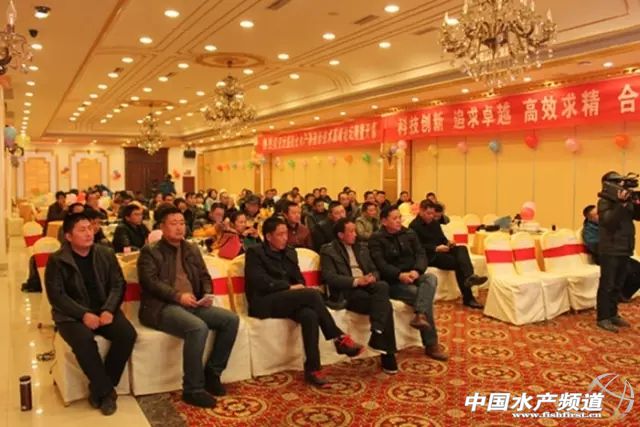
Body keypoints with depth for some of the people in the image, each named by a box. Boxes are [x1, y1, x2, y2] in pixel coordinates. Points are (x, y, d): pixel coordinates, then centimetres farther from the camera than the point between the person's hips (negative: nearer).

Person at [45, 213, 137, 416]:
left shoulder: (106, 254, 5)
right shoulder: (57, 260, -4)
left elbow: (118, 284, 3)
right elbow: (56, 295, -9)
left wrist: (109, 310, -15)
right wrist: (83, 314, -21)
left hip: (104, 310, 3)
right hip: (72, 315, -3)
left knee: (128, 334, -23)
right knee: (84, 340, -35)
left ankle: (99, 390, -7)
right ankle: (106, 391, -16)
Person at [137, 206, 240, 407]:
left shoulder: (192, 249, 20)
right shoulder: (150, 251, 2)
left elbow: (204, 276, 20)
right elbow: (150, 282, -11)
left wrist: (207, 294, -2)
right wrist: (178, 296, -22)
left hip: (193, 304, 7)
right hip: (162, 307, -6)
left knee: (231, 319, -12)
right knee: (198, 328, -34)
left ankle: (212, 372, 1)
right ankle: (193, 389, -20)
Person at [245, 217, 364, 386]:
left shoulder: (290, 252, 19)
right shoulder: (255, 252, -2)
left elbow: (299, 279, 20)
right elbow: (260, 281, -14)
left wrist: (299, 287, -5)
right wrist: (289, 287, -14)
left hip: (288, 301, 6)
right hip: (265, 303, -6)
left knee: (309, 315, -31)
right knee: (313, 294, -28)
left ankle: (312, 369, -29)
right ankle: (339, 338, -20)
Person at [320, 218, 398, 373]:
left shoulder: (362, 248, 23)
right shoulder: (328, 251, 2)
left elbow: (374, 270, 20)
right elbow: (330, 277, -10)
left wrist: (372, 277, -6)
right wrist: (356, 281, -20)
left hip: (367, 285, 6)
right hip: (347, 292, -5)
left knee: (383, 286, -31)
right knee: (385, 305, -27)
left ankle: (377, 335, -31)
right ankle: (388, 354, -21)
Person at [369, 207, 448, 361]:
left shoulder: (409, 234, 13)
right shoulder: (376, 239, -2)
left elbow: (421, 254, 1)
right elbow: (380, 264, -15)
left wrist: (417, 271, -21)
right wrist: (399, 275, -30)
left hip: (412, 276, 5)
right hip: (392, 282, -5)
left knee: (431, 278, -27)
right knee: (419, 294, -27)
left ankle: (420, 316, -45)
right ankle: (431, 345, -22)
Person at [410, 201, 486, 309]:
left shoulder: (435, 223, 20)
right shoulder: (414, 226, -8)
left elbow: (442, 238, 22)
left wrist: (448, 242, -4)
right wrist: (436, 248, -28)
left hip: (440, 251, 7)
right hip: (428, 256, -7)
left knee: (462, 249, -24)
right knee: (457, 262, -26)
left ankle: (469, 277, -47)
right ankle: (468, 298, -30)